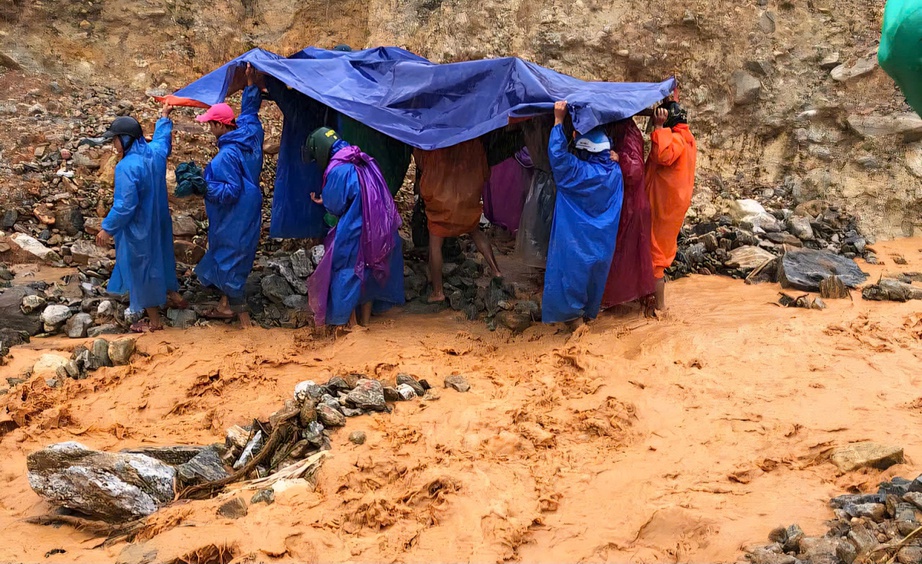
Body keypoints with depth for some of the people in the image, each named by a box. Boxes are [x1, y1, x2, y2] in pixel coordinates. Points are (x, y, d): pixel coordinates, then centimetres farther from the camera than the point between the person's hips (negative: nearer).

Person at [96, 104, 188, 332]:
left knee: (141, 268, 8)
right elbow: (162, 138, 20)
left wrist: (107, 228, -19)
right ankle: (173, 296, 47)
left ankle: (154, 320, 20)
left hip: (138, 229, -8)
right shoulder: (155, 152, -6)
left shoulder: (127, 167, -30)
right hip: (158, 222, 8)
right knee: (160, 256, 28)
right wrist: (164, 117, 35)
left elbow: (124, 205, -30)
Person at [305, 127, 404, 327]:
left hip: (353, 233, -7)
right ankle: (365, 318, 33)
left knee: (346, 274, 10)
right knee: (369, 272, 20)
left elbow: (335, 207, -12)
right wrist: (327, 201, 16)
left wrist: (323, 201, 11)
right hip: (379, 229, 7)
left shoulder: (337, 170, -19)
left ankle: (349, 321, 20)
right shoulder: (364, 161, 3)